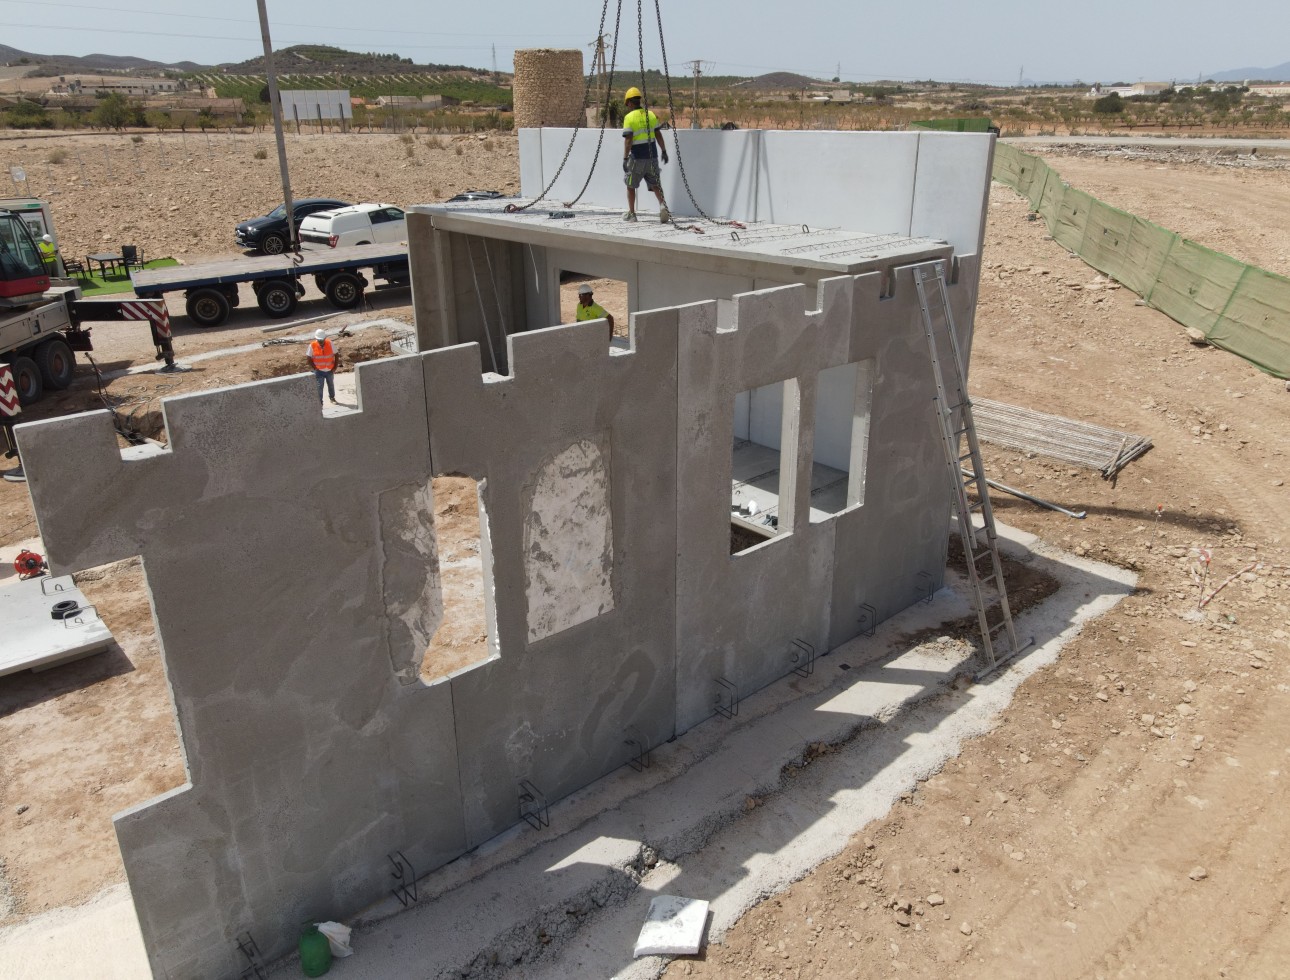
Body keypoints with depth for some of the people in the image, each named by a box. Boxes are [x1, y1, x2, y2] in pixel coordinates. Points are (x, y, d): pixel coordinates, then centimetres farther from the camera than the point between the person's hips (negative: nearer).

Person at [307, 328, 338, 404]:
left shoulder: (329, 343, -10)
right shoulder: (312, 345, -13)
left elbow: (336, 355, -1)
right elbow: (309, 358, -5)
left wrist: (335, 367, -3)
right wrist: (315, 368, -8)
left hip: (330, 370, 2)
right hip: (319, 371, -2)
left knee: (331, 384, 18)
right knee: (319, 386, -5)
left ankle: (332, 398, 39)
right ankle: (319, 402, 5)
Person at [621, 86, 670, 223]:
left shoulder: (629, 117, -9)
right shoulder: (651, 115, 6)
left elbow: (628, 140, -15)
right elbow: (658, 135, 8)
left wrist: (625, 158, -13)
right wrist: (664, 151, 16)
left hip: (637, 158, -4)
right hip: (652, 156, 4)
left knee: (631, 185, 13)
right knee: (655, 184, 8)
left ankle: (631, 213, 18)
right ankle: (662, 205, -16)